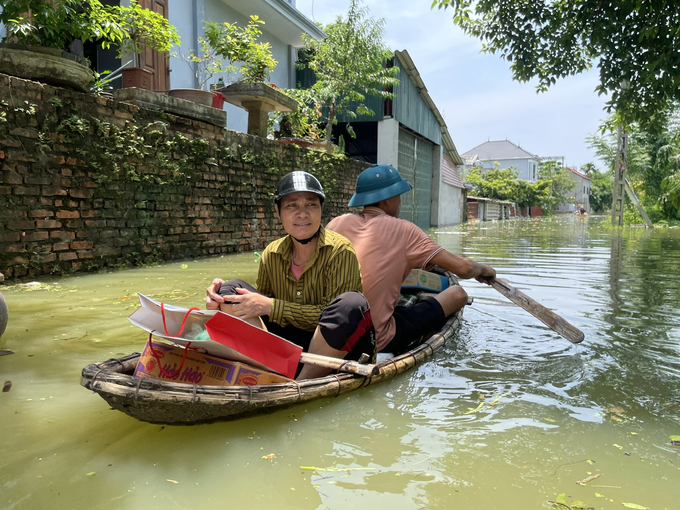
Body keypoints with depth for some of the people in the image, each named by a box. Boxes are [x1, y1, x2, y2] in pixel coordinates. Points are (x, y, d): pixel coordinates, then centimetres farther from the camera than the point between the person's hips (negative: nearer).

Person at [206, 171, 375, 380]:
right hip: (289, 345, 4)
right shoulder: (271, 255, 2)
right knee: (232, 288, -5)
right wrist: (225, 300, -13)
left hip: (337, 349, -4)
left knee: (351, 302, -36)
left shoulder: (339, 250, -12)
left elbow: (336, 313, -17)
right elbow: (259, 306, 8)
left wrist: (271, 307, -22)